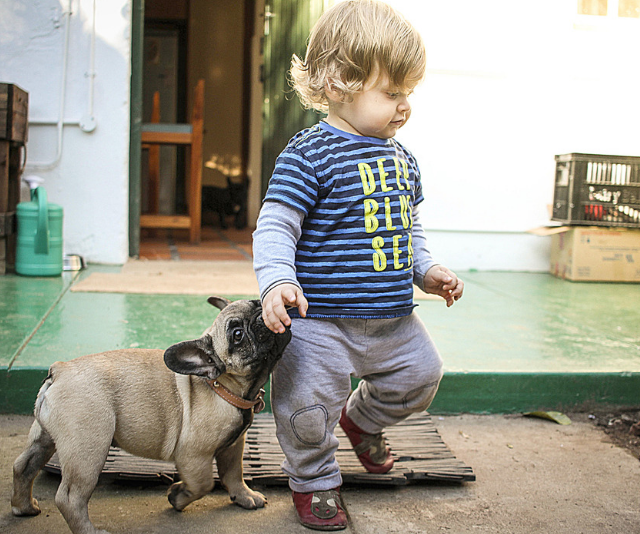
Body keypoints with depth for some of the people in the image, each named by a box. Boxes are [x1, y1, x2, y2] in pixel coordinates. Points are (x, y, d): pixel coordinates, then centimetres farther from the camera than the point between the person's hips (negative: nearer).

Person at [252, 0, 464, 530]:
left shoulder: (400, 158, 9)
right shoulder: (310, 155, -15)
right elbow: (275, 227, -19)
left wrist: (426, 269, 11)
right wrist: (277, 281, -32)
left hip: (393, 317, 8)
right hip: (322, 317, -7)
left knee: (421, 375, 20)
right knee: (308, 407, -3)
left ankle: (363, 419, 47)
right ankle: (315, 481, 27)